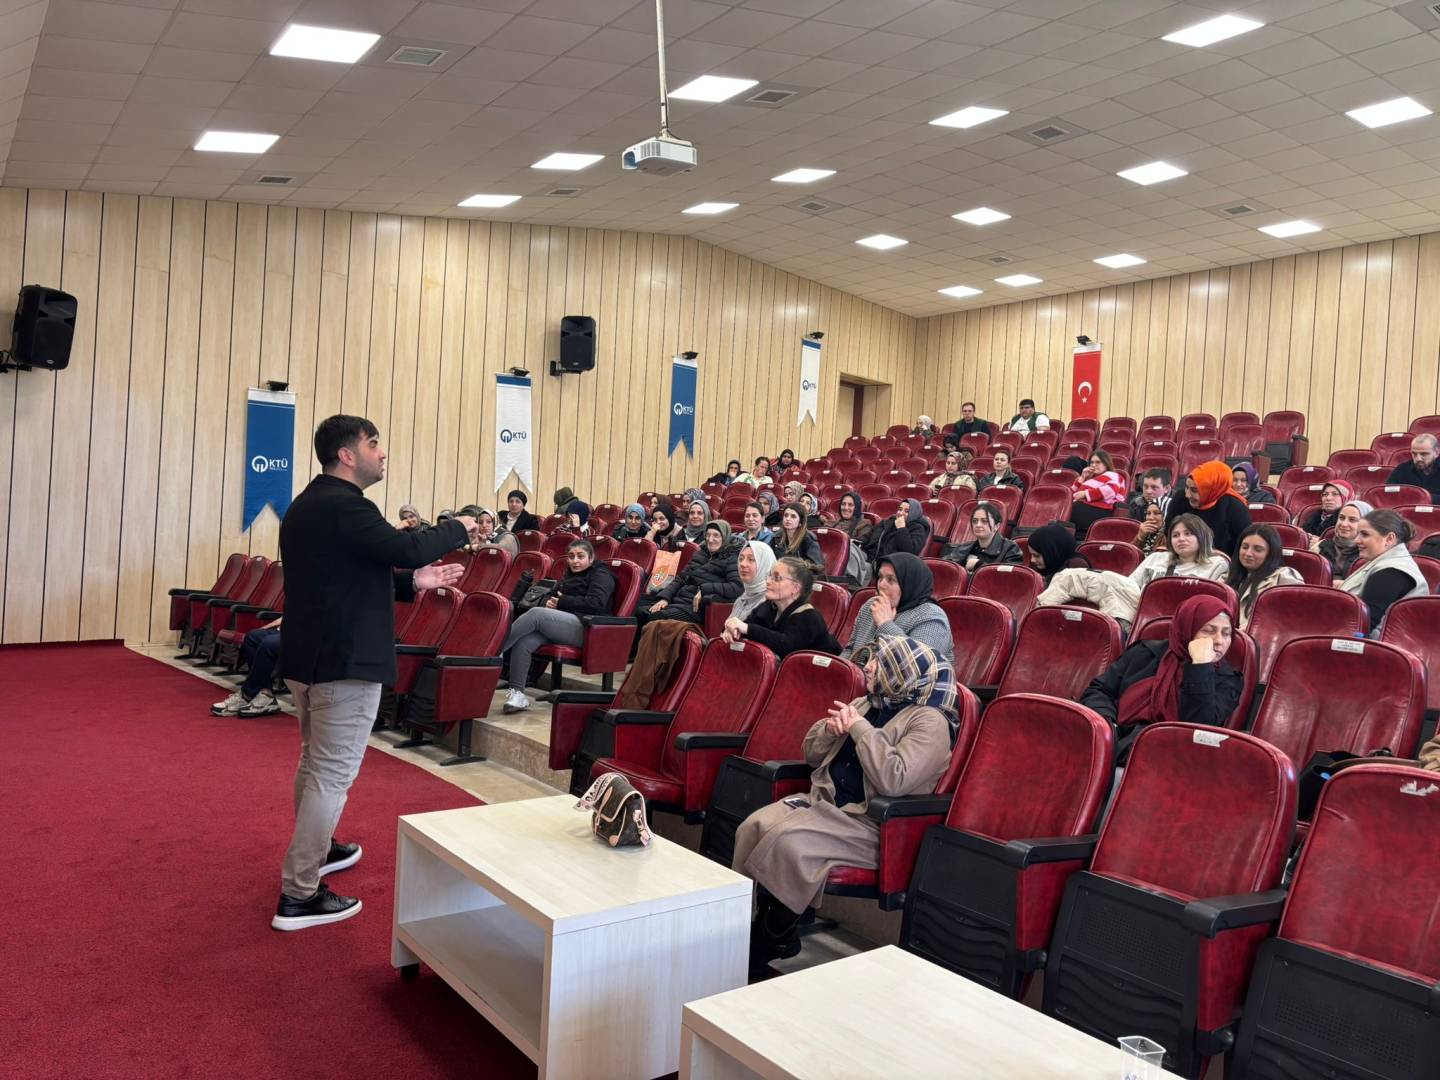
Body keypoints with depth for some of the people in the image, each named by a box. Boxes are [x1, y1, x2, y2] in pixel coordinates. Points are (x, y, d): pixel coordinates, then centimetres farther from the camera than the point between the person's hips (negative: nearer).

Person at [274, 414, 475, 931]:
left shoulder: (305, 505, 14)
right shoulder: (343, 505, -19)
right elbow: (404, 547, -26)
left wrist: (413, 583, 8)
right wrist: (458, 528, -8)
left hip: (307, 656, 11)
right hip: (345, 661, -10)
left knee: (316, 761, 24)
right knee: (333, 774, -3)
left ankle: (314, 849, 42)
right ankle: (299, 895, 2)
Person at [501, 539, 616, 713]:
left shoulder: (601, 574, 7)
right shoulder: (570, 575, 32)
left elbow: (595, 604, -10)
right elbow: (556, 597, 28)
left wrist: (563, 602, -5)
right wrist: (550, 602, 4)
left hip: (584, 628, -7)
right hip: (561, 624, 7)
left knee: (536, 613, -30)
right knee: (522, 642, -23)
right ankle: (517, 693, -27)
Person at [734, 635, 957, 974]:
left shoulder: (929, 721, -11)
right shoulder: (865, 704, 14)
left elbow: (893, 779, -28)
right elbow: (812, 754, 19)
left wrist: (859, 727, -19)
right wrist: (832, 729, -3)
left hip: (870, 823, -8)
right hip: (823, 802, 8)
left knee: (787, 841, -27)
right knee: (753, 827, -15)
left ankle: (768, 943, -8)